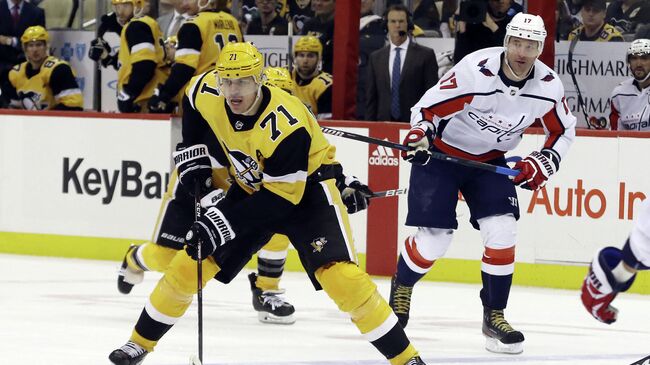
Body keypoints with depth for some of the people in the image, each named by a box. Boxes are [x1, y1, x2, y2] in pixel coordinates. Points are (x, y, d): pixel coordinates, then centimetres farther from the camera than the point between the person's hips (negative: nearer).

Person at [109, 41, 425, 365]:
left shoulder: (285, 125, -35)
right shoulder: (205, 93, -18)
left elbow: (281, 196, -30)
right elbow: (193, 109, 9)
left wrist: (224, 223, -33)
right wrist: (194, 164, 1)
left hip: (305, 188, -6)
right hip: (250, 188, 6)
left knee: (340, 275, -23)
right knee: (188, 263, 1)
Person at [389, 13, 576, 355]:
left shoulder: (548, 86, -14)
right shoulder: (475, 71, -30)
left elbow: (563, 131, 4)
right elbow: (427, 108, -23)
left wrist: (544, 162, -11)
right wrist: (420, 132, -43)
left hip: (490, 160, 4)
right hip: (441, 154, -4)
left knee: (501, 233, -13)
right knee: (433, 239, -7)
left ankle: (494, 316, 2)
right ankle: (401, 287, 25)